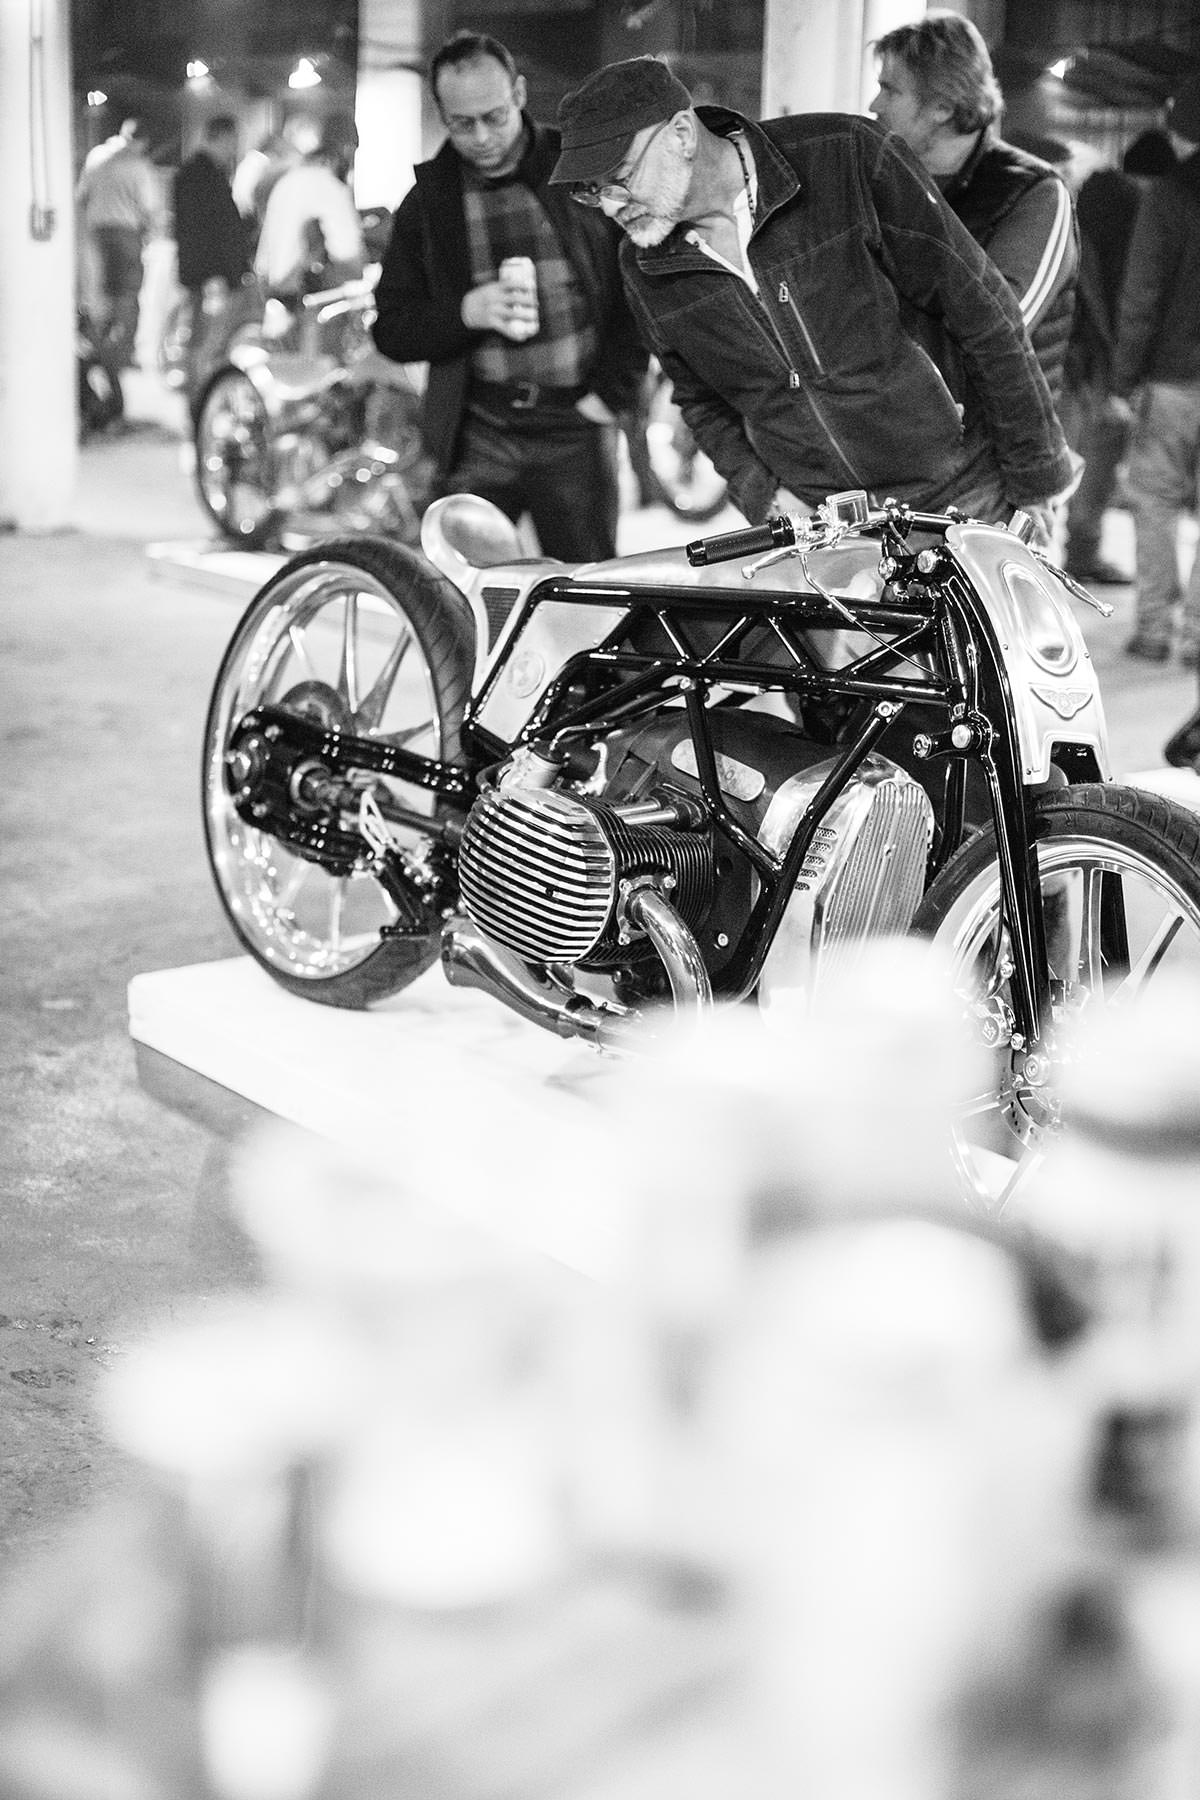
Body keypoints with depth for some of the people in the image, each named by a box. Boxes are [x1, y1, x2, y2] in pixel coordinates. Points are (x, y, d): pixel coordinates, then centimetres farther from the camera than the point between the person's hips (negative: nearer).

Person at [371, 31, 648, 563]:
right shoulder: (427, 200, 8)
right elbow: (390, 328, 7)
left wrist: (612, 389, -1)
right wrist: (463, 313, -12)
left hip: (575, 424, -1)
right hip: (477, 433, 1)